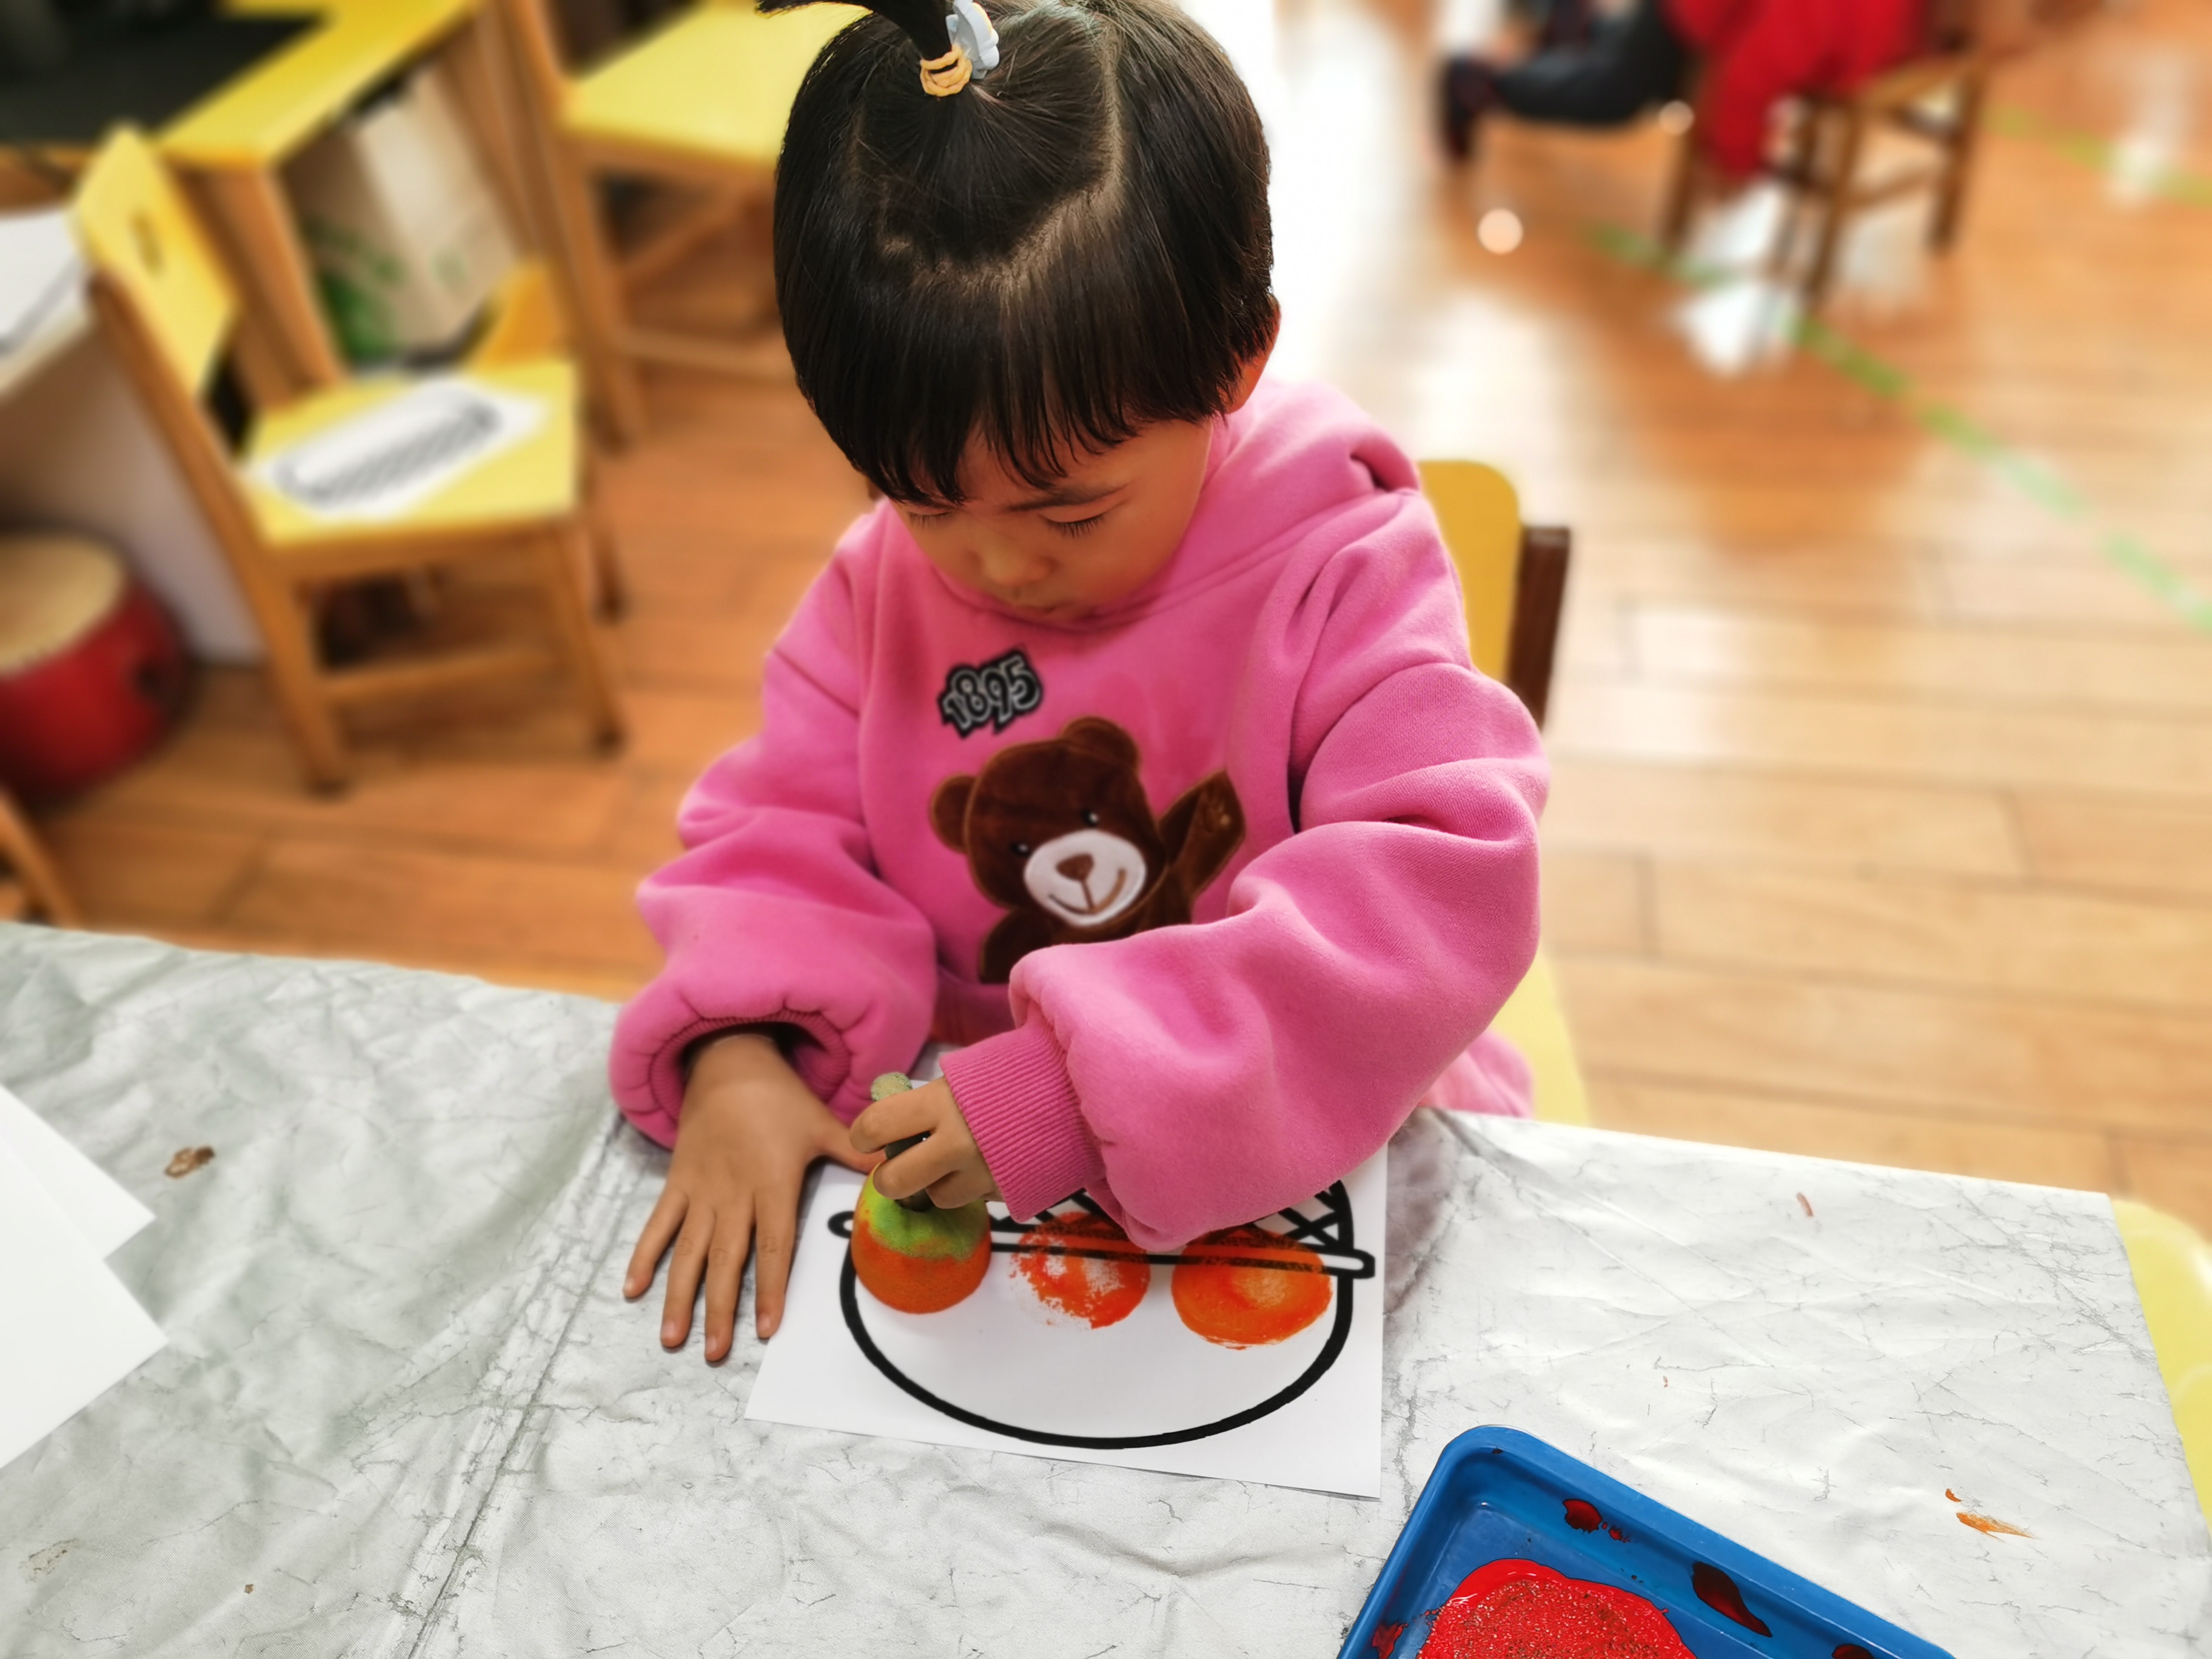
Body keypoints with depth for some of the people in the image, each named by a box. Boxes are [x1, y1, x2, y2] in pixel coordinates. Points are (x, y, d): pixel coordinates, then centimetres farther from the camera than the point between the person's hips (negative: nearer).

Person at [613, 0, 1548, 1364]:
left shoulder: (1343, 571, -18)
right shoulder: (887, 574, -4)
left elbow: (1442, 892, -28)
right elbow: (783, 822, 0)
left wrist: (1074, 1095, -36)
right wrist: (734, 1058, -21)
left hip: (1299, 1147, -2)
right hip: (959, 1137, 4)